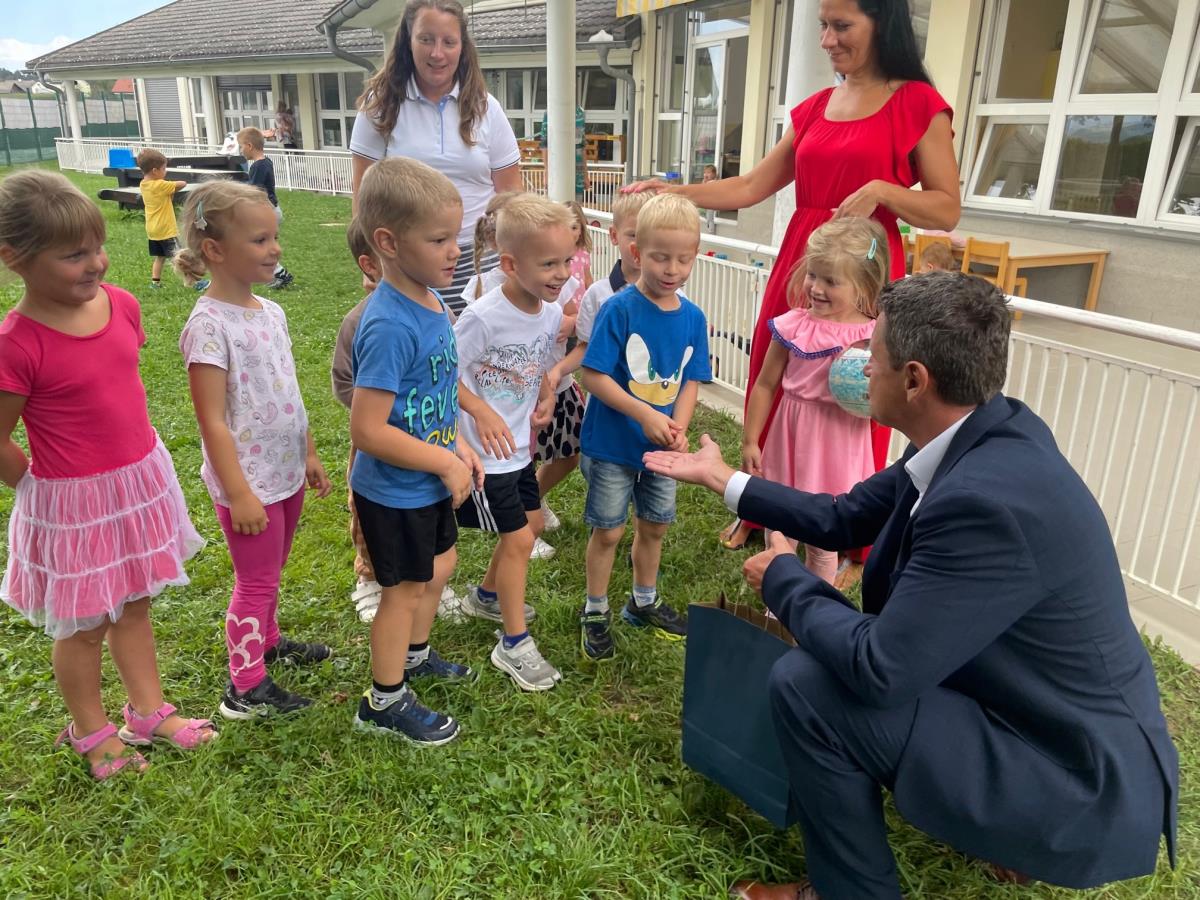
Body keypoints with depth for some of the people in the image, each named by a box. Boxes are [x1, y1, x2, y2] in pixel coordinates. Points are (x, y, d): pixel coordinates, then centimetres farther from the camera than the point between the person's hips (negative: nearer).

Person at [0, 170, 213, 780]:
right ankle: (91, 733, 38)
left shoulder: (120, 303, -5)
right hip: (73, 502, -6)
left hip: (142, 478, 6)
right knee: (84, 626, 15)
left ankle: (148, 712, 40)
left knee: (134, 605, 22)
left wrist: (133, 457, 13)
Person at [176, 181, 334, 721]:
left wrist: (309, 455, 15)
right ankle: (244, 688, 22)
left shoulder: (271, 312, 4)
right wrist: (238, 493, -20)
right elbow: (212, 422, -21)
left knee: (270, 571, 24)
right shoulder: (210, 325, -20)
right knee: (256, 581, 6)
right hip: (248, 481, -7)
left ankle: (267, 640, 45)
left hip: (285, 473, 7)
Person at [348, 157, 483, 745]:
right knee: (405, 589, 9)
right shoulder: (391, 326, -30)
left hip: (430, 481, 8)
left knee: (440, 566, 25)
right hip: (393, 492, -8)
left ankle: (414, 655, 51)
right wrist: (447, 463, -22)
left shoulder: (431, 300, -2)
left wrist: (459, 447, 2)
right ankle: (385, 702, 33)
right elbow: (367, 430, -31)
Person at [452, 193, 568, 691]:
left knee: (531, 522, 21)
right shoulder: (484, 316, -26)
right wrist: (481, 412, -27)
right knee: (518, 538, -3)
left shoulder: (552, 313, -4)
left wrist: (544, 395, -4)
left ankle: (487, 595, 47)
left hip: (519, 445, 8)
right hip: (485, 450, -8)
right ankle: (513, 645, 15)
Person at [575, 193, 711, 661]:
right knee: (608, 531, 7)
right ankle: (595, 612, 28)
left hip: (661, 446, 5)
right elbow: (593, 376, -20)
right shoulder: (619, 309, -18)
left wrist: (678, 427, -15)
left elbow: (690, 381, 2)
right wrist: (645, 415, -26)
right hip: (613, 445, -5)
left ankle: (644, 601, 41)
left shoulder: (693, 317, -2)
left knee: (654, 526, 20)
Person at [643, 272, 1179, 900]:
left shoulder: (988, 499, -33)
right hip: (1048, 721, 9)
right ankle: (1002, 833, 28)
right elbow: (844, 518, 7)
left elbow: (878, 670, -29)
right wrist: (722, 478, 13)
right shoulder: (977, 437, -4)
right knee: (832, 637, 18)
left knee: (804, 683, -19)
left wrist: (784, 579, -11)